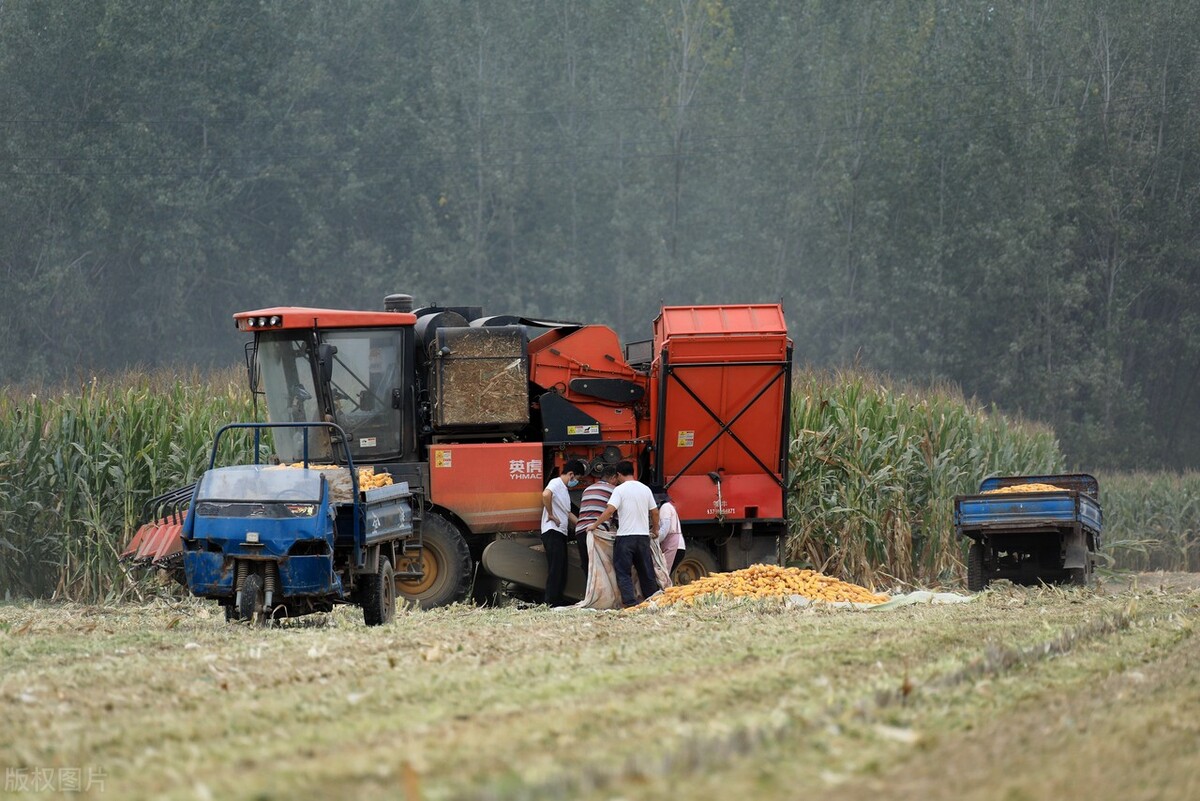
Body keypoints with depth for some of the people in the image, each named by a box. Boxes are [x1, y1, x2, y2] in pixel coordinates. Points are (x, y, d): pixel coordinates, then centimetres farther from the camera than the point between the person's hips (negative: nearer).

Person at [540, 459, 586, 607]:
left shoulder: (565, 489, 23)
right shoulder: (556, 483, -8)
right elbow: (546, 494, -30)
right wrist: (550, 515, -21)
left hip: (561, 533, 10)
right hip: (552, 532, -10)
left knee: (561, 569, 11)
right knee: (556, 567, -11)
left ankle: (558, 600, 14)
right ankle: (551, 602, -12)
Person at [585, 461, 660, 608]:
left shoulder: (620, 489, -7)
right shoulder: (645, 489, 10)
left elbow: (610, 510, -17)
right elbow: (655, 512, 16)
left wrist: (594, 525, -8)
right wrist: (655, 530, 31)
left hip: (625, 536, -5)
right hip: (643, 535, 5)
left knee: (623, 572, -2)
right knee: (647, 572, 13)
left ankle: (630, 602, -14)